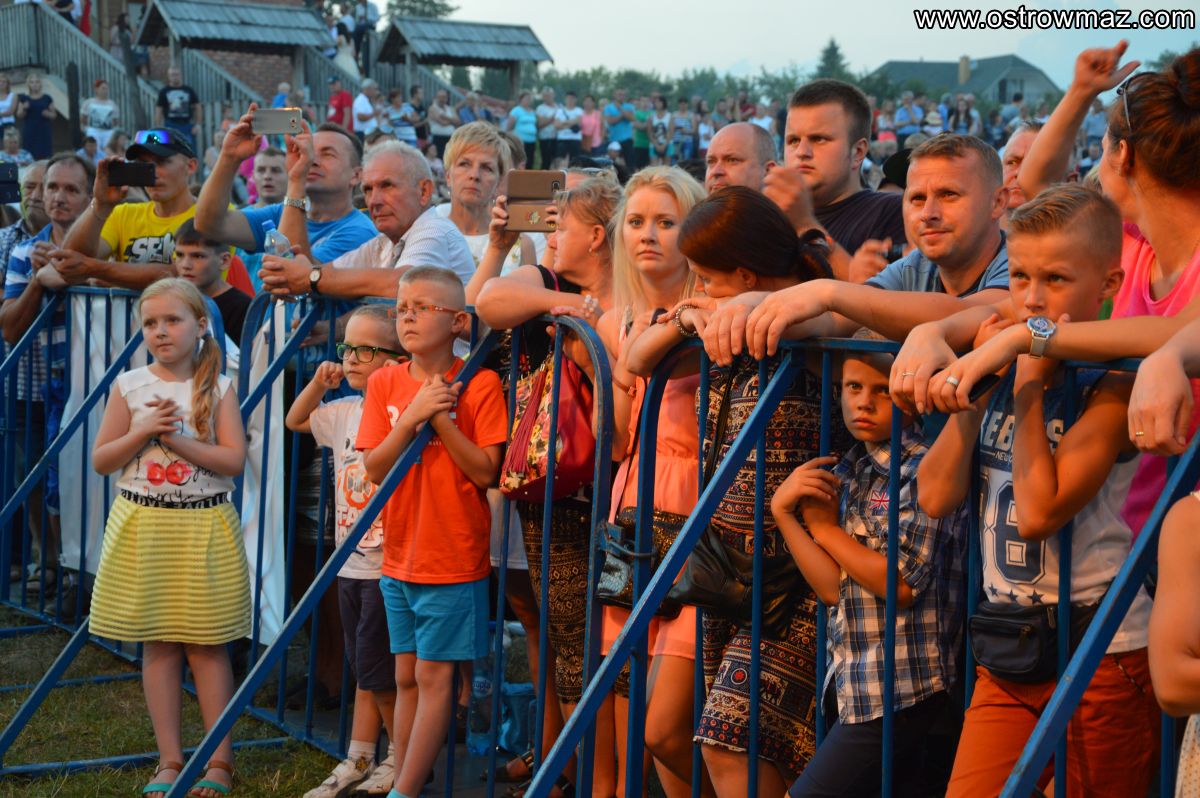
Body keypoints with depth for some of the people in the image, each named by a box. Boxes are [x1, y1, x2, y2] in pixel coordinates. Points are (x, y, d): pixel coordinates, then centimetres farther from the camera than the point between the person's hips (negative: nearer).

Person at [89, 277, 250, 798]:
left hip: (204, 527, -2)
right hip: (144, 525, 2)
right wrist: (143, 432, -13)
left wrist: (176, 438, -17)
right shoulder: (129, 387, 1)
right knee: (157, 646, 6)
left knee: (207, 646, 3)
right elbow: (101, 461, 2)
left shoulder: (218, 388, -2)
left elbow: (234, 460, -9)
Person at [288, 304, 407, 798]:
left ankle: (402, 757, 15)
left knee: (375, 670, -2)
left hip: (388, 563, -7)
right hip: (352, 562, 7)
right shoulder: (344, 412, 8)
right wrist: (318, 383, 5)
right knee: (363, 670, 15)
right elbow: (294, 421, 21)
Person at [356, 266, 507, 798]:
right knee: (407, 676, 10)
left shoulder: (479, 384, -9)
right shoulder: (385, 384, 3)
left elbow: (485, 472, -13)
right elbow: (374, 467, -4)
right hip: (399, 557, 5)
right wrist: (413, 415, -17)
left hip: (454, 559, -4)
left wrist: (441, 418, -20)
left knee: (434, 675, -2)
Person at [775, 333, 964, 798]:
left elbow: (902, 583, -18)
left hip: (899, 688, -7)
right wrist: (783, 511, -10)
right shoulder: (847, 473, 11)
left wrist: (826, 529, -8)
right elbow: (833, 588, 1)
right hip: (856, 681, 7)